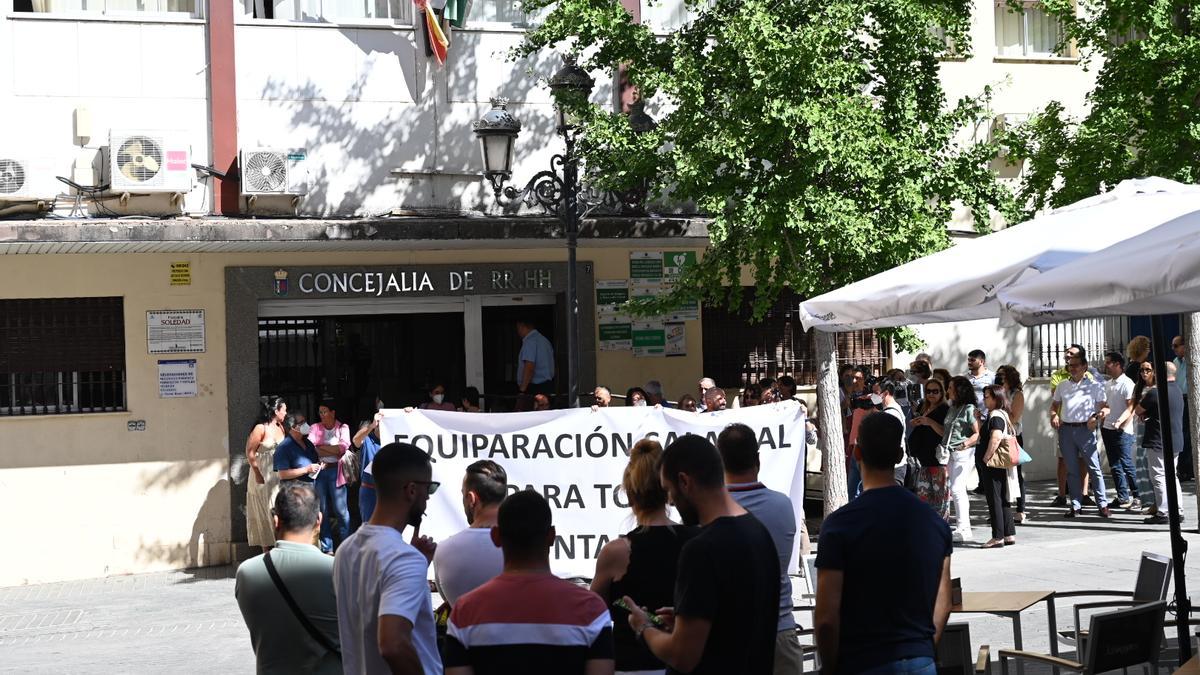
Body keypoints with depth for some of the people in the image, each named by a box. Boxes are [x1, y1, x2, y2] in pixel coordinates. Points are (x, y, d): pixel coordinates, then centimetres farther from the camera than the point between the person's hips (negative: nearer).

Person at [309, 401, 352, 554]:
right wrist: (333, 450, -9)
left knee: (340, 510, -3)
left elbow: (343, 447, -9)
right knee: (323, 510, 4)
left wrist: (321, 447, -4)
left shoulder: (342, 428, 7)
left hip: (335, 471, -2)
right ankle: (326, 547, 10)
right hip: (319, 470, 2)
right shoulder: (315, 428, 11)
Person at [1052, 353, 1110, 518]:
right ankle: (1075, 505, 12)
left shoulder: (1094, 385, 4)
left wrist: (1096, 418, -17)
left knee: (1094, 468, -6)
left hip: (1085, 429, -4)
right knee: (1072, 470, 7)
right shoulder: (1062, 385, 15)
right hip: (1066, 429, 4)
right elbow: (1055, 404, 22)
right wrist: (1053, 415, 2)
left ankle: (1103, 504, -3)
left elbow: (1104, 407, 2)